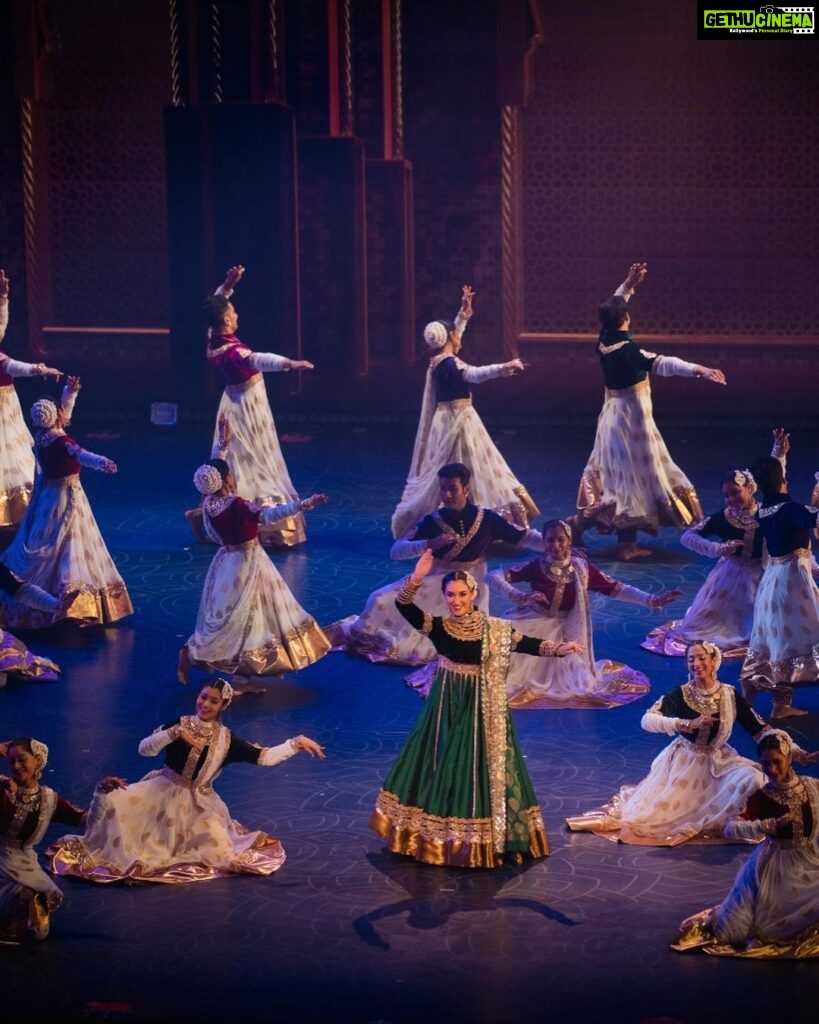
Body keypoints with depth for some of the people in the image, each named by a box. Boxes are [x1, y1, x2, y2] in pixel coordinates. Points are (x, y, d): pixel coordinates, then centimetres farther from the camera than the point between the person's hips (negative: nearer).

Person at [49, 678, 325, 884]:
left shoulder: (226, 739, -4)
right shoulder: (179, 724, -6)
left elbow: (264, 757, -7)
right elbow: (144, 749, -16)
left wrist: (296, 742, -16)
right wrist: (175, 733, -29)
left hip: (197, 803, 0)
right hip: (161, 792, 0)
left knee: (219, 852, -23)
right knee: (109, 799, -22)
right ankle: (97, 846, 2)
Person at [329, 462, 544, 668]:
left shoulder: (487, 520, -13)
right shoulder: (433, 522, -13)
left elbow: (525, 537, -10)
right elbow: (395, 551, -19)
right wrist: (430, 544, -35)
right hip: (434, 584, 0)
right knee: (381, 600, -12)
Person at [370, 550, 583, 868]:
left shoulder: (494, 630, -5)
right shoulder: (437, 627, -6)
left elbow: (529, 644, -7)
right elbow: (403, 605, -17)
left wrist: (560, 648, -23)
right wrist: (416, 578, -32)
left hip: (481, 711, 0)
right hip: (446, 709, 0)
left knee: (481, 768, 5)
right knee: (442, 766, 6)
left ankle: (483, 839, 15)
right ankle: (436, 836, 19)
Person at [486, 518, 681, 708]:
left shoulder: (581, 568, -11)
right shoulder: (536, 567, -18)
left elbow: (616, 589, -7)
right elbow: (492, 576, -24)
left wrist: (653, 600, -15)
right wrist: (520, 597, -38)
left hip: (563, 633, 1)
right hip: (533, 629, -1)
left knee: (574, 683, -4)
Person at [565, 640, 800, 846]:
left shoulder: (730, 696, -6)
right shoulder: (679, 695, -13)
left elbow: (760, 729, -2)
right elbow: (647, 721, -26)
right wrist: (688, 724, -36)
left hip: (718, 761, 2)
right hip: (683, 762, -2)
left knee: (753, 780, -24)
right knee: (654, 815, -11)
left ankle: (711, 822, -3)